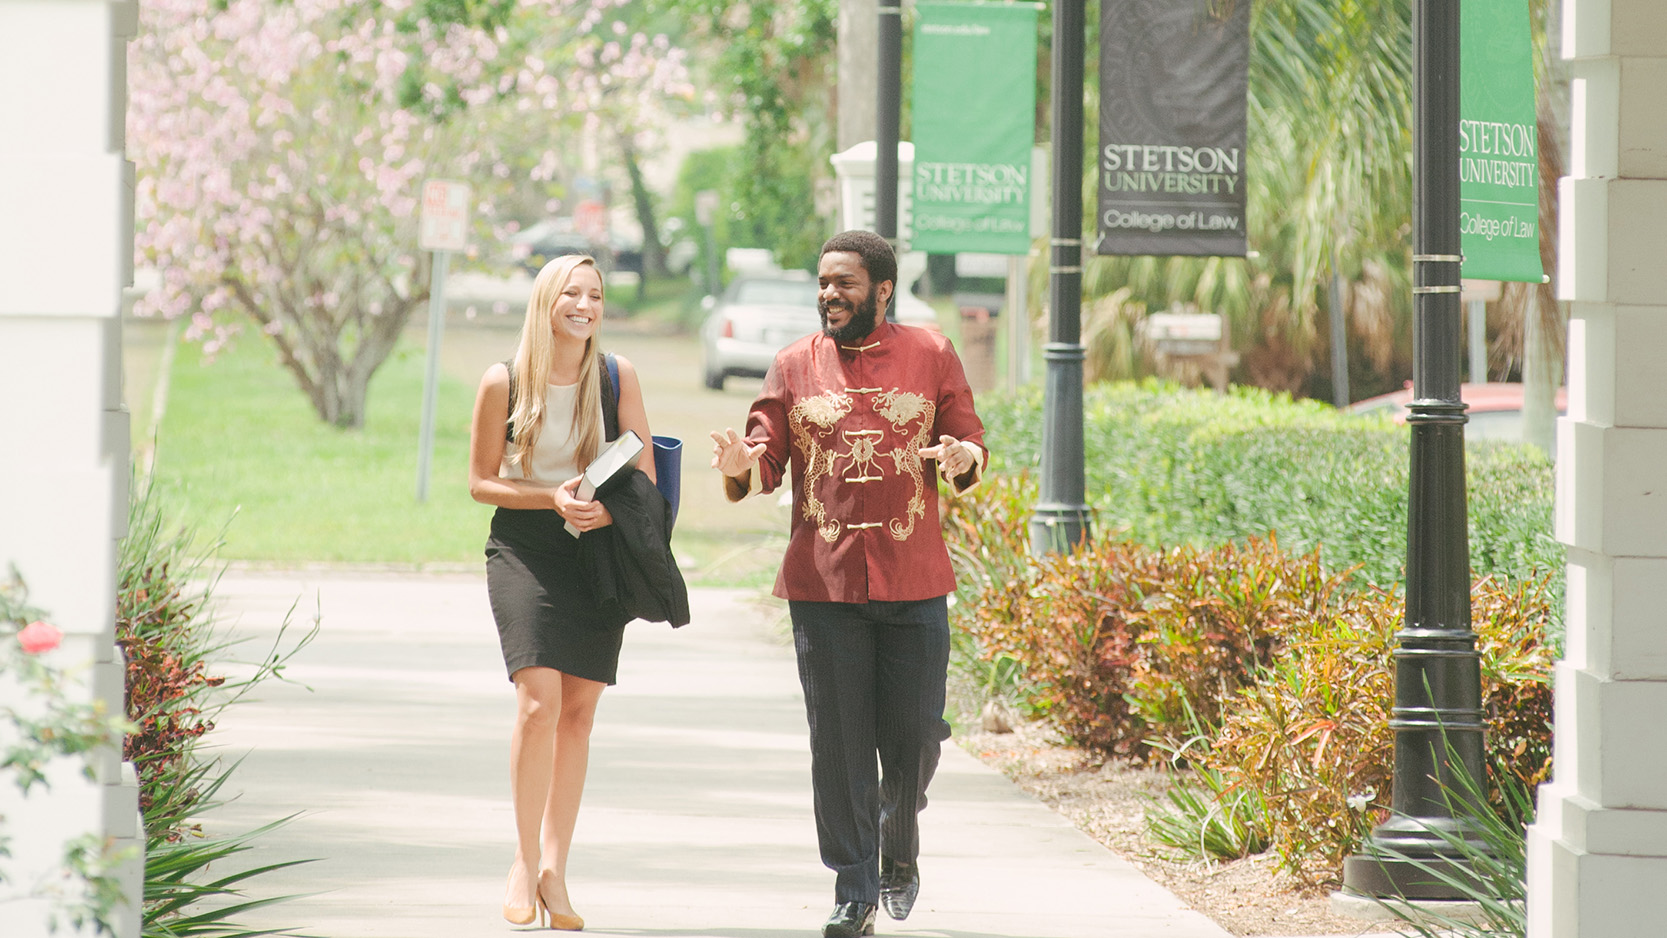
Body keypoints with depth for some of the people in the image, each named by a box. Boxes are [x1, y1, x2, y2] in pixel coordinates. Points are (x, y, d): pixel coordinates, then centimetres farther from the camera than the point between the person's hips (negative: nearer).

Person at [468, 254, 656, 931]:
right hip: (523, 551, -3)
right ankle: (524, 863, -6)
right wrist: (553, 498, -14)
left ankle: (554, 868, 10)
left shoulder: (617, 377, 2)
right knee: (538, 702, -16)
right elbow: (480, 481, 1)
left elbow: (644, 472, 7)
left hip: (599, 552, 3)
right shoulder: (503, 383, -4)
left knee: (579, 709, 2)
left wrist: (611, 506, -15)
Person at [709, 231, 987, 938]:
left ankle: (899, 852, 30)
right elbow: (766, 457, 5)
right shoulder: (794, 365, 8)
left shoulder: (931, 356, 7)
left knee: (913, 734, 2)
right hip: (823, 581, 0)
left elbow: (970, 444, 10)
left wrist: (962, 458, -14)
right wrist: (742, 465, -18)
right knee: (839, 741, -2)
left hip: (912, 582, 0)